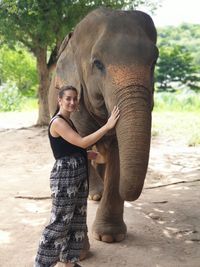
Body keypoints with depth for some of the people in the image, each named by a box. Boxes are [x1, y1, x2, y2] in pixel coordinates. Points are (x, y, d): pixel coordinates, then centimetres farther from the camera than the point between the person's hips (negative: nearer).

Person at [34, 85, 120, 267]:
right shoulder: (58, 122, -16)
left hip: (79, 175, 10)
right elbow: (82, 142, -26)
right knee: (60, 221, -4)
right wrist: (108, 126, -25)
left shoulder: (68, 121, 13)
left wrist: (91, 155, 31)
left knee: (77, 219, 13)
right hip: (64, 176, -9)